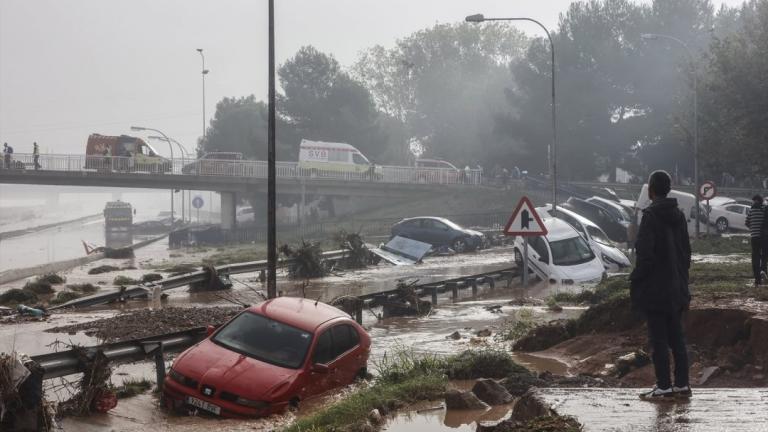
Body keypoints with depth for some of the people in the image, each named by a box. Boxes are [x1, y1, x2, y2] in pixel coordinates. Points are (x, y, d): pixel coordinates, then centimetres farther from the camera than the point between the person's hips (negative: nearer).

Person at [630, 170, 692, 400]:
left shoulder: (651, 216, -15)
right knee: (676, 337, 12)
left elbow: (645, 254, -20)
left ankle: (664, 387, 0)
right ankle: (682, 385, 14)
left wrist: (636, 281, -9)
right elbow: (686, 252, 14)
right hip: (676, 289, 7)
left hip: (655, 289, -7)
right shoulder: (679, 216, 9)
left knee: (658, 339, -2)